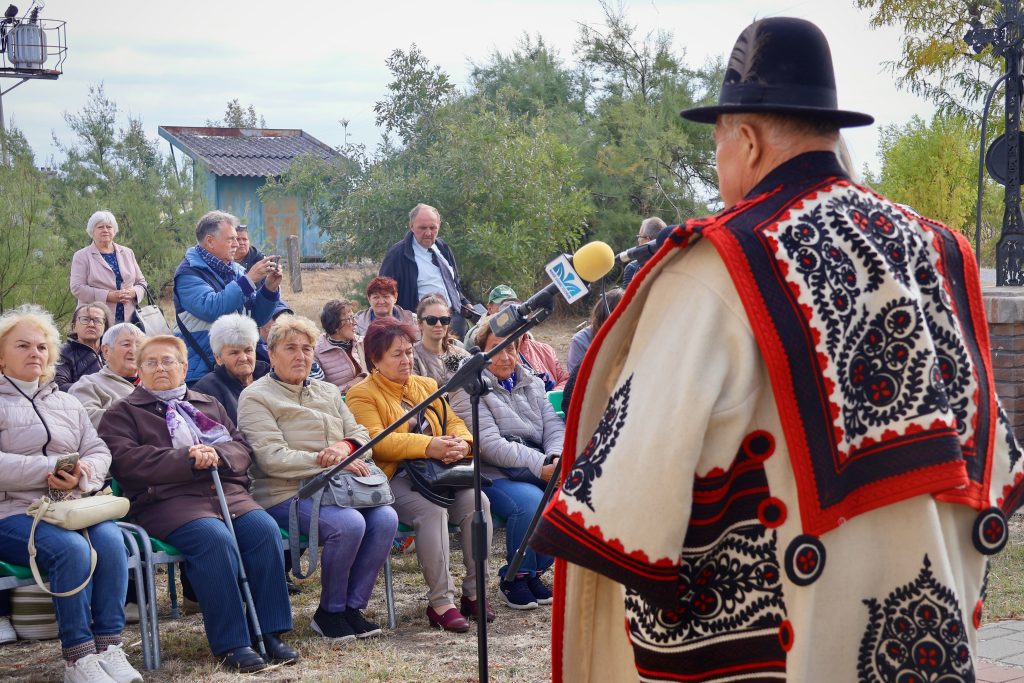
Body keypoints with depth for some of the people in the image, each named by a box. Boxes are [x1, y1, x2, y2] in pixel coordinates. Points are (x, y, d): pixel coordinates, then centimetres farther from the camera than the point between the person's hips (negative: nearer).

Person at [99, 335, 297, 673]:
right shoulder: (123, 413, 15)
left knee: (265, 529, -25)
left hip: (227, 490, 5)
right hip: (167, 499, -4)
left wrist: (217, 455, -6)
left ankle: (271, 633, -21)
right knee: (215, 538, -34)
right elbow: (126, 460, -4)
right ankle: (231, 643, -28)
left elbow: (242, 448, 18)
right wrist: (186, 459, -13)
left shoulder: (208, 404, 28)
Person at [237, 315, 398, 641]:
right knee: (348, 523, -32)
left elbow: (361, 435, 18)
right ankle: (329, 611, -11)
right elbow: (273, 458, -12)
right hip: (286, 493, -6)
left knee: (386, 517, -22)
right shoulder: (256, 397, 0)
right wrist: (332, 462, -18)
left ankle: (353, 607, -10)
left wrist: (346, 446, -8)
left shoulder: (328, 392, 23)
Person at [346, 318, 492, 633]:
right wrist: (428, 447, -26)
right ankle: (441, 601, -28)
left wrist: (461, 443, -13)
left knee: (477, 500, -22)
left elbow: (454, 422, 13)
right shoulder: (362, 394, 2)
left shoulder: (427, 385, 23)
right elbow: (375, 441, -14)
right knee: (432, 510, -34)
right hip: (395, 479, -6)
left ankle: (476, 592, -13)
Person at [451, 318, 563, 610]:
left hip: (541, 471, 6)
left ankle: (534, 570, -2)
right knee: (531, 502, -35)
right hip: (494, 476, -6)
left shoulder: (532, 384, 21)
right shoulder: (469, 389, -1)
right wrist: (540, 466, -21)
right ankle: (514, 577, -10)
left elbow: (554, 427, 13)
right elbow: (490, 444, -13)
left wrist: (556, 458, -11)